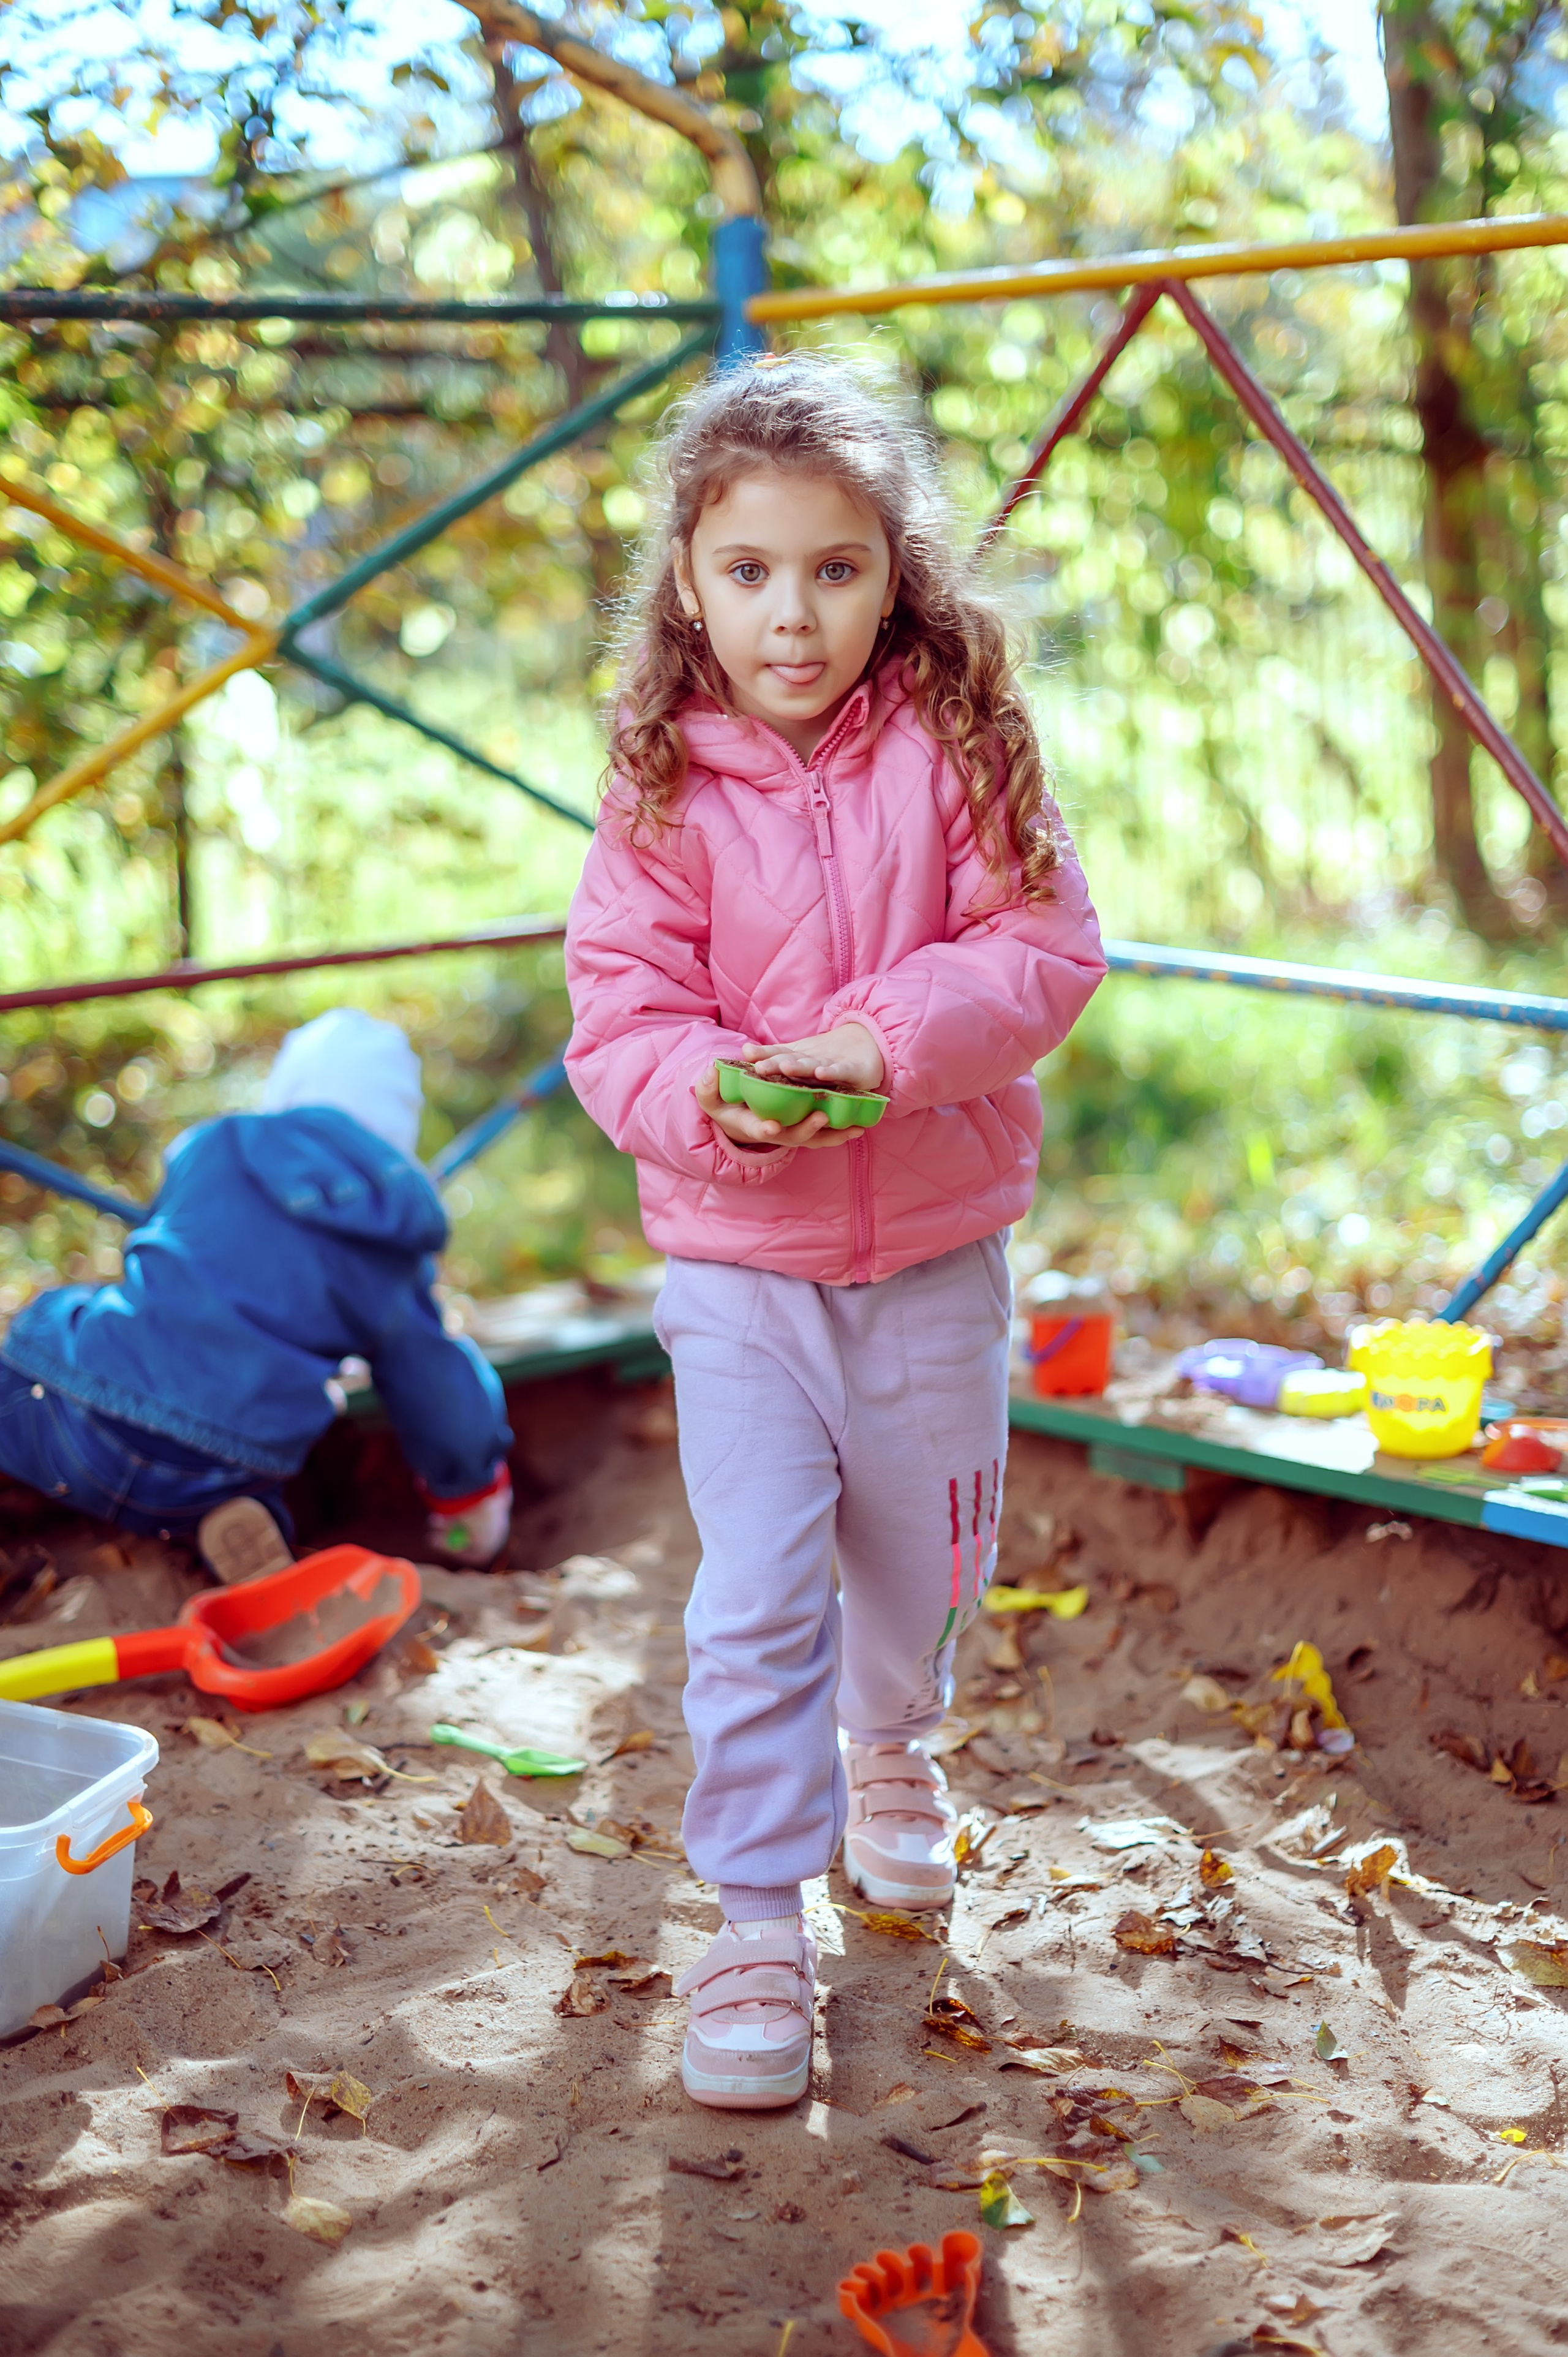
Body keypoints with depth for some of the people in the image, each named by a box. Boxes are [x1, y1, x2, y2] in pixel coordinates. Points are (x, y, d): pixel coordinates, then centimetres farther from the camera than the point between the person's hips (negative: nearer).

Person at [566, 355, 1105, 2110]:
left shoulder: (957, 747, -8)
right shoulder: (665, 792, -8)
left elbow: (1046, 947, -11)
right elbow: (617, 1012, -8)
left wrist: (892, 1035, -27)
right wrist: (708, 1096, -29)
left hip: (936, 1253, 2)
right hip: (738, 1259, -1)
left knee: (921, 1557, 20)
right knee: (755, 1599, -5)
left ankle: (888, 1744, 51)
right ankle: (756, 1918, 9)